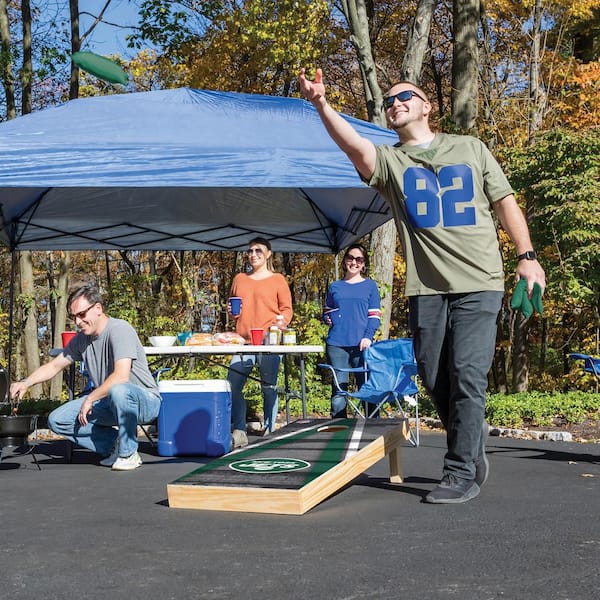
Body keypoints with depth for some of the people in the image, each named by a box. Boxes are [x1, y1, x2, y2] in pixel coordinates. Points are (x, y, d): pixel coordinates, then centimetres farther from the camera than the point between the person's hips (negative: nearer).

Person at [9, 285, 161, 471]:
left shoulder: (119, 330, -20)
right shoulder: (81, 338, 5)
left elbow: (121, 376, -31)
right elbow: (54, 365, 16)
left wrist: (90, 399, -22)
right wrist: (26, 382, -1)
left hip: (145, 401, -8)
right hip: (108, 404, 8)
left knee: (118, 390, -42)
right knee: (57, 420, -5)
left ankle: (128, 453, -19)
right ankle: (116, 444, 3)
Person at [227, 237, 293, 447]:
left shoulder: (277, 280, 7)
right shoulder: (239, 279, 19)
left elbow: (287, 309, 5)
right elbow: (232, 305, 28)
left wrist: (282, 321, -14)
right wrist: (232, 312, 6)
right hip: (243, 341, 4)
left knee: (268, 387, 0)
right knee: (233, 386, -5)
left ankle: (269, 431, 10)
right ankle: (239, 432, 3)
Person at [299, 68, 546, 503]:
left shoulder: (471, 149, 13)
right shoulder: (389, 161, 9)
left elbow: (506, 203, 13)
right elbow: (353, 144, -13)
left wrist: (527, 256, 2)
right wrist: (322, 104, -30)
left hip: (479, 284, -2)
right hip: (426, 288, 2)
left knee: (467, 374, -10)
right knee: (435, 379, 5)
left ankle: (462, 473, -2)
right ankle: (473, 441, 29)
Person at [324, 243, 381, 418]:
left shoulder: (370, 286, 10)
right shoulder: (335, 287, 16)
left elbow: (375, 315, 5)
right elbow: (326, 312, 24)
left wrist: (368, 336, -10)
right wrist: (328, 319, 1)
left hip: (361, 344, -2)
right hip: (336, 344, 2)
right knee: (338, 390, 0)